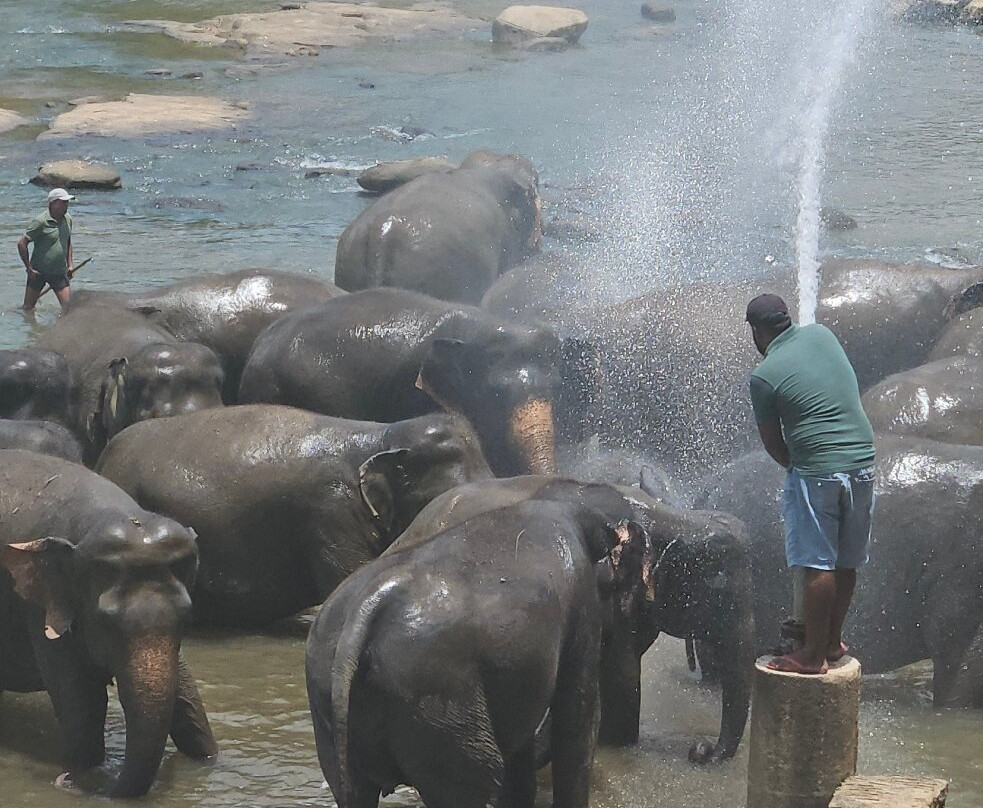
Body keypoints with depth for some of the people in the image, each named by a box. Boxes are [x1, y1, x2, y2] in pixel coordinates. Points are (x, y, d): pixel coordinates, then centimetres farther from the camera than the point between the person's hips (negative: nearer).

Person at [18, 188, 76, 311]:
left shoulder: (68, 219, 4)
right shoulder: (40, 222, -17)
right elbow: (22, 244, -16)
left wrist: (70, 264, 12)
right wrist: (29, 268, -15)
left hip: (59, 273, 5)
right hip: (38, 272, -5)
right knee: (28, 308, 8)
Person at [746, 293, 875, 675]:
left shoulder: (764, 377, -8)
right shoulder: (822, 335, 8)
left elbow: (772, 442, 0)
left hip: (816, 472, -6)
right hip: (862, 463, 6)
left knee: (818, 567, -2)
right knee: (846, 563, 13)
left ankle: (814, 655, 2)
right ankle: (833, 641, 26)